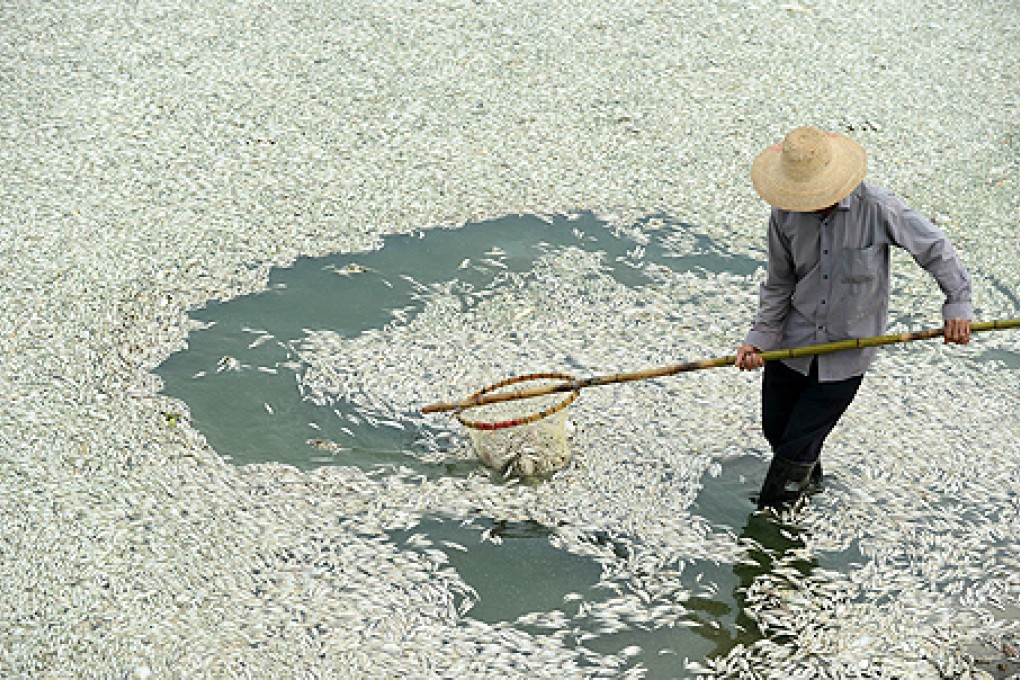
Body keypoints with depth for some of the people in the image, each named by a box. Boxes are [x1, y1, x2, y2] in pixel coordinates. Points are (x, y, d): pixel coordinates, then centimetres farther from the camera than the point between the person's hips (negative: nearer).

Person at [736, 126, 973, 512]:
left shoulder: (877, 208, -20)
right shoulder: (785, 215, -9)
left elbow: (934, 249, -6)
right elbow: (779, 284, 3)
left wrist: (957, 304, -7)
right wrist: (759, 338, -5)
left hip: (847, 351, -4)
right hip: (793, 344, 4)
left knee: (797, 446, -1)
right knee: (776, 430, 16)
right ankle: (809, 478, 50)